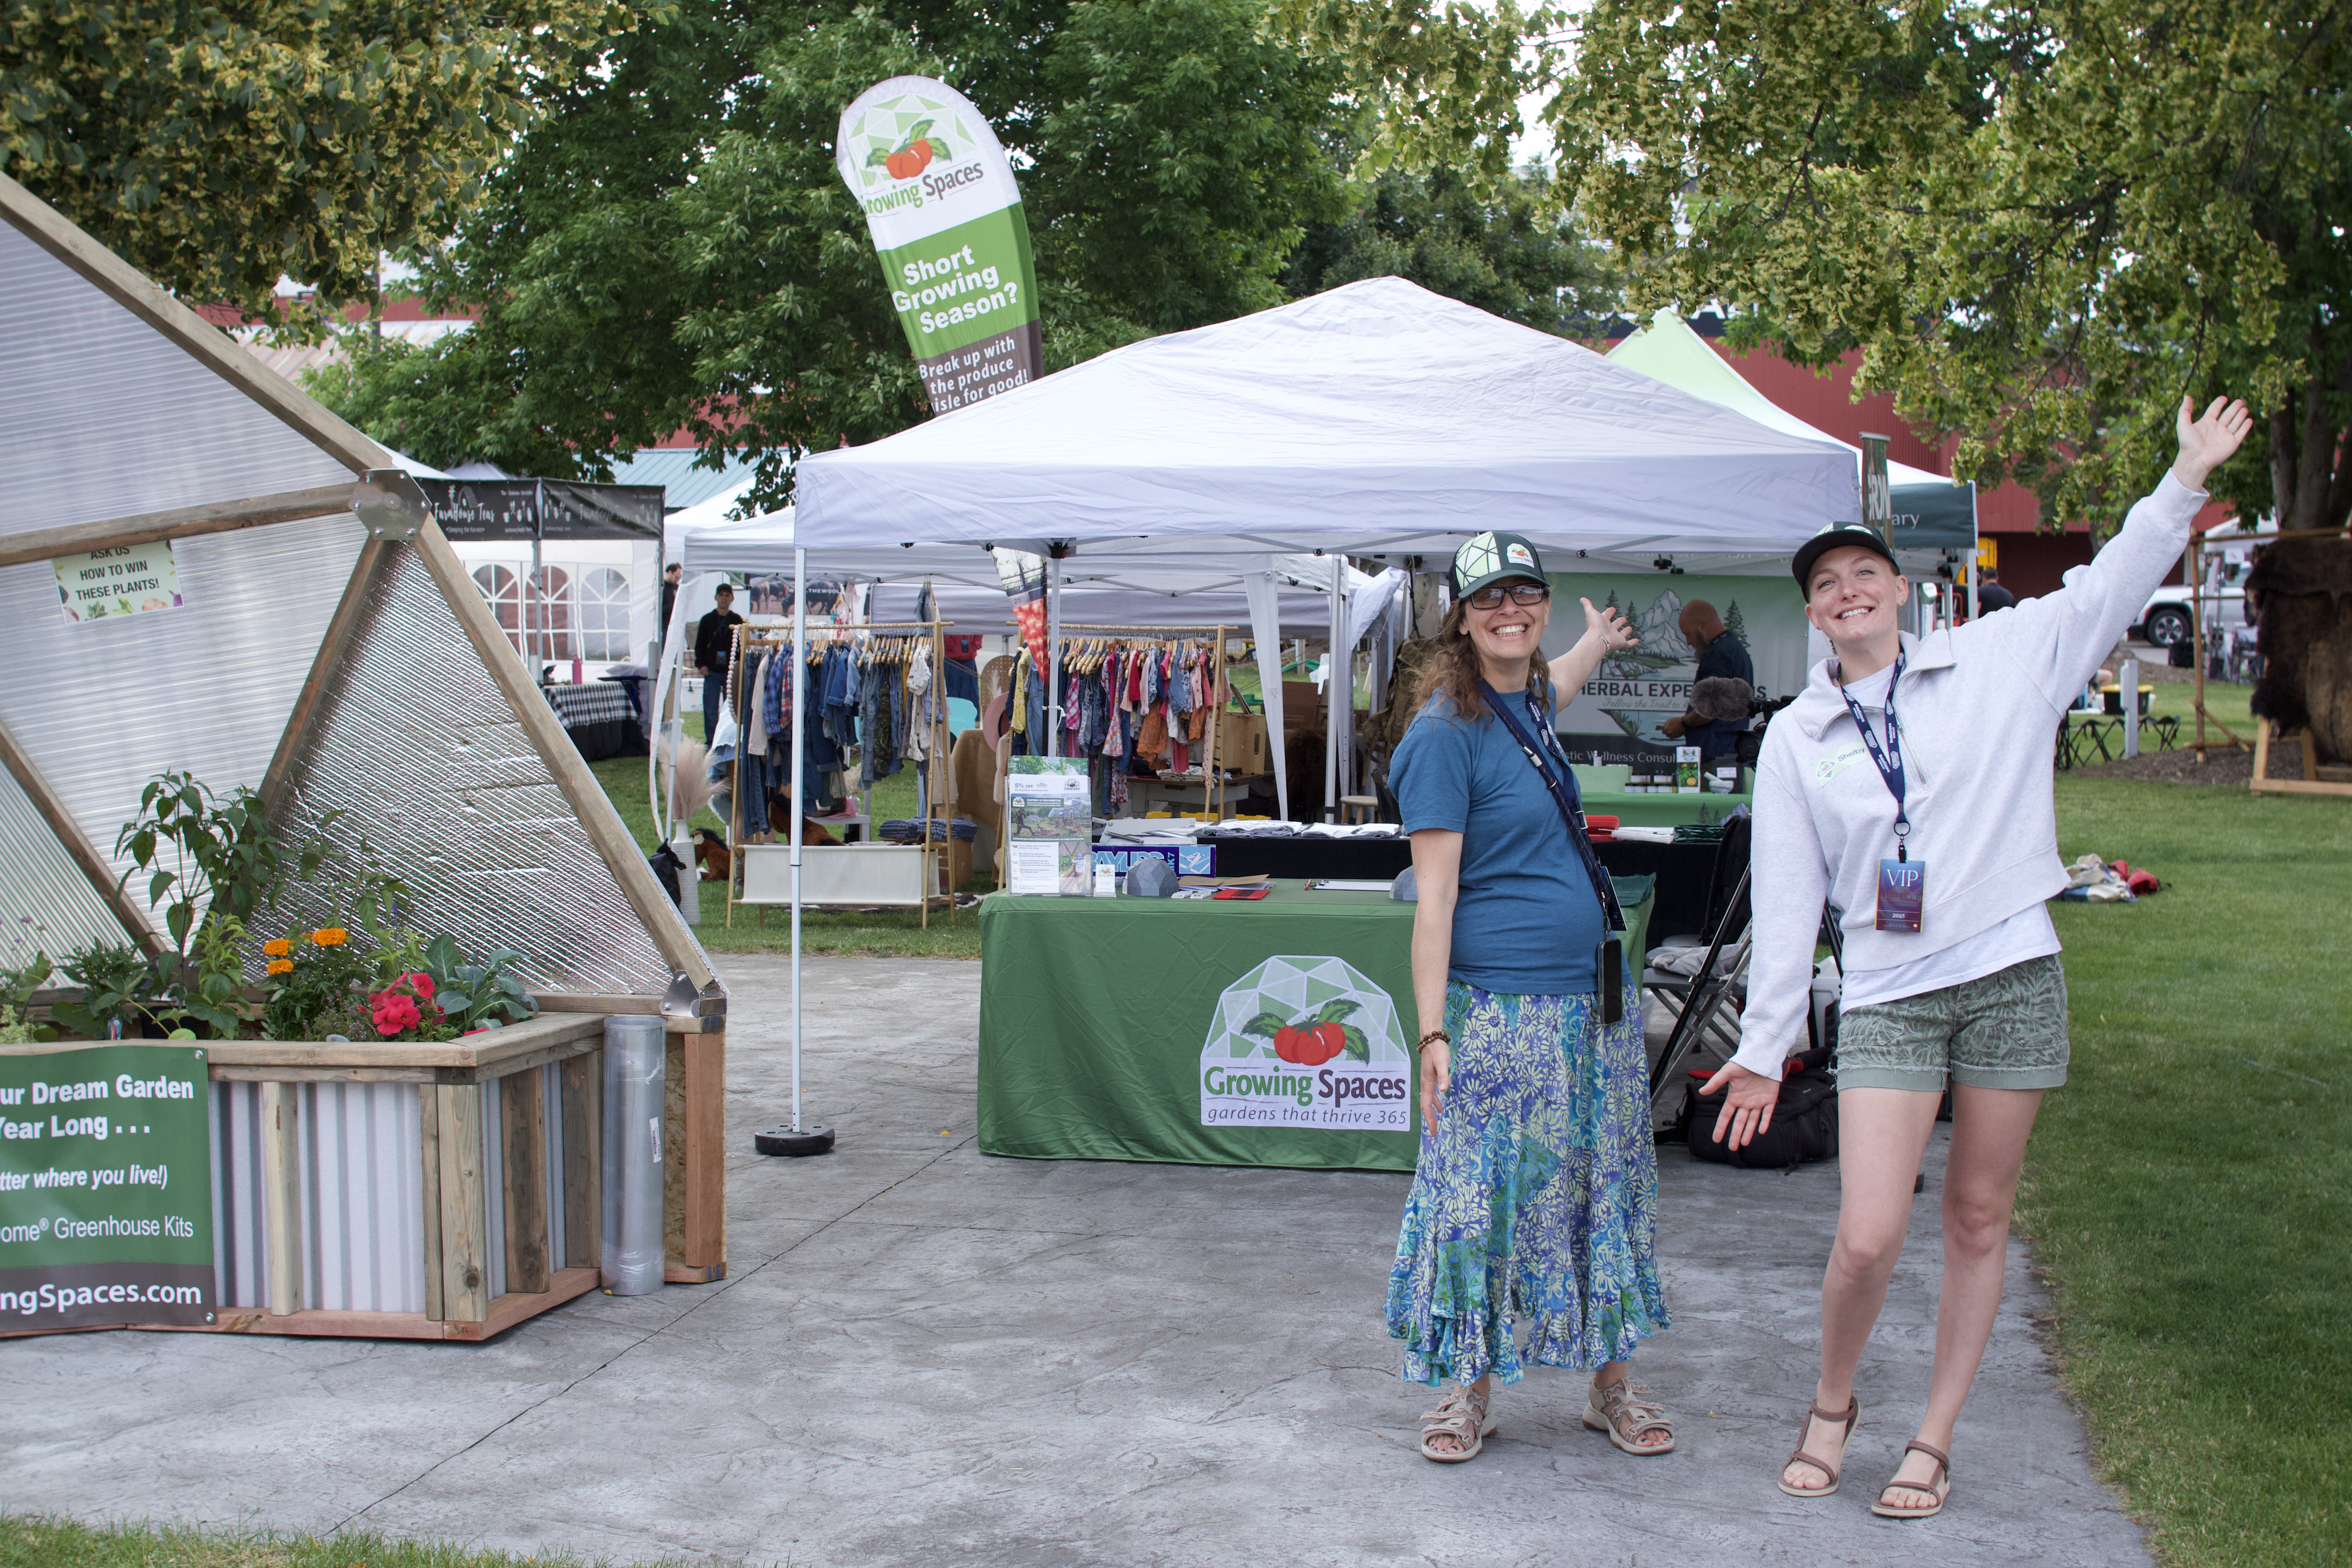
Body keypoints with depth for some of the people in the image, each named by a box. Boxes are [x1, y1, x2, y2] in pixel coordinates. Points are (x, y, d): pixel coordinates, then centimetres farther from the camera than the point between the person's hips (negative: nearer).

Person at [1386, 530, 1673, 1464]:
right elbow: (1434, 895, -16)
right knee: (1483, 1197, 0)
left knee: (1604, 1189, 12)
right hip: (1499, 1009, -8)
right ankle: (1471, 1391, 16)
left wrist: (1595, 647, 60)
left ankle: (1612, 1386, 23)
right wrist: (1433, 1034, -20)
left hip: (1595, 997, 8)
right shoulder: (1446, 734, -12)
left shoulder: (1525, 702, 11)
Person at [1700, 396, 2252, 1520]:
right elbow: (1786, 898, 5)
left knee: (1979, 1219, 7)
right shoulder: (1795, 738, 5)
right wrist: (1764, 1046, 4)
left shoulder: (1998, 658, 5)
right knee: (1868, 1239, -10)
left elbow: (2109, 590, 8)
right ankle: (1831, 1404, 19)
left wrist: (2186, 483, -3)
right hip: (1886, 998, -1)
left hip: (2012, 976, 1)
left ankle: (1934, 1443, 21)